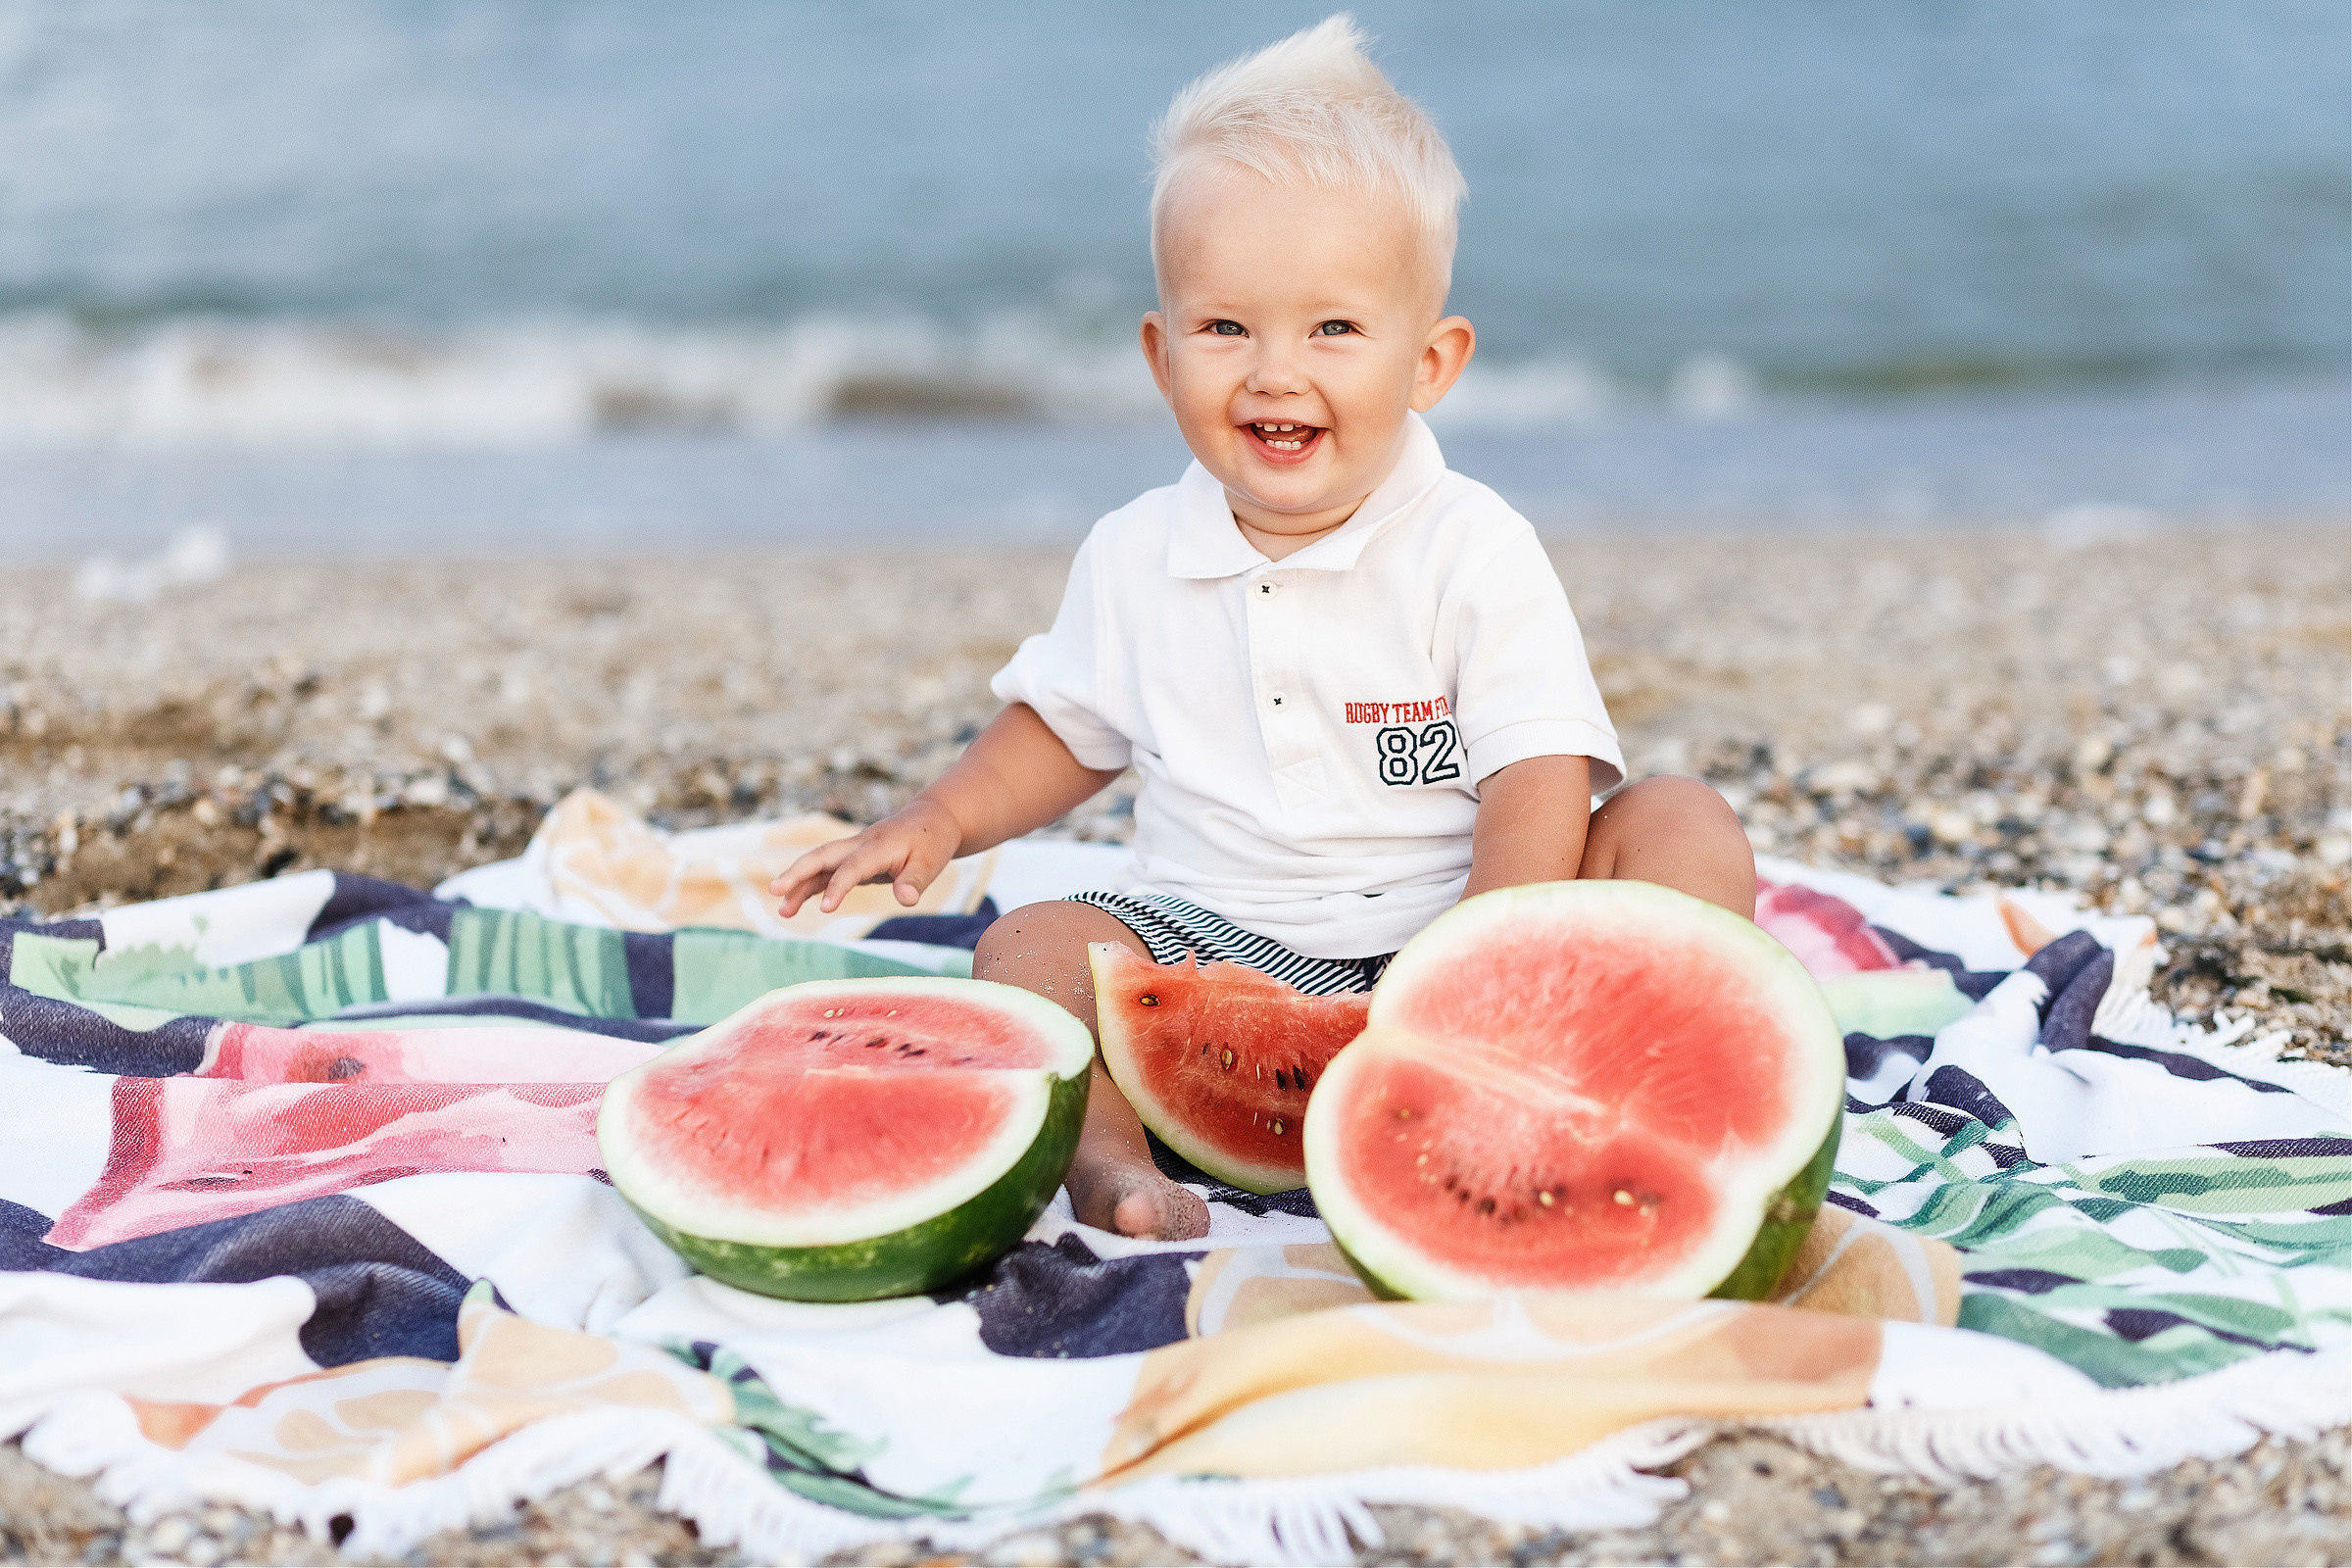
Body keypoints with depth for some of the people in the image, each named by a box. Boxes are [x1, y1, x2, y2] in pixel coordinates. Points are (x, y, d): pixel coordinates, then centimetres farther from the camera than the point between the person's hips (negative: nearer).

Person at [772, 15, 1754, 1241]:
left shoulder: (1476, 553, -8)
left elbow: (1541, 788, -14)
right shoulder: (1134, 559, 5)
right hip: (1216, 946, 3)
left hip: (1436, 931, -2)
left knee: (1685, 828, -22)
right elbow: (1064, 727, 21)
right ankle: (1110, 1160, -39)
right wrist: (941, 820, 5)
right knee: (1031, 946, -21)